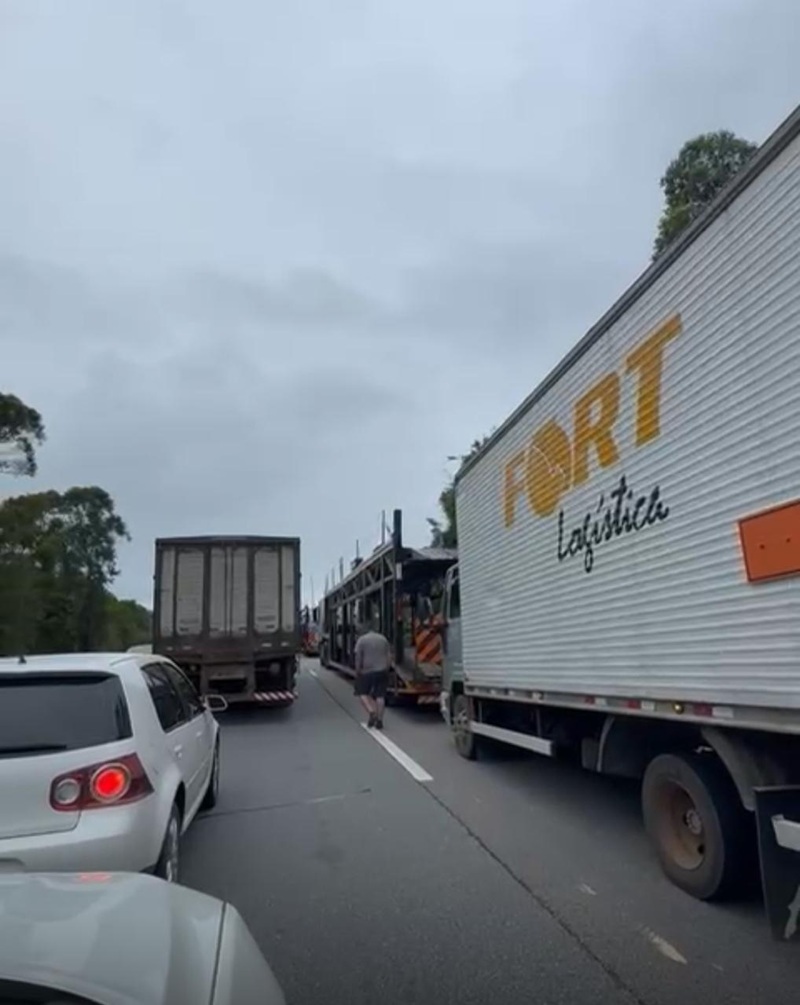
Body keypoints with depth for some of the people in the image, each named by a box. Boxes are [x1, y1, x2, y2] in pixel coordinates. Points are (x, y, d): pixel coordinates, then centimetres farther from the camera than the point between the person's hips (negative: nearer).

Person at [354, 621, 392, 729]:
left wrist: (357, 672, 1)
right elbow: (389, 657, 9)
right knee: (380, 696, 9)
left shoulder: (362, 640, -2)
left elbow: (358, 658, -7)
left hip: (367, 672, -3)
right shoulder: (383, 639, 10)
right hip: (382, 672, 3)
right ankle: (379, 720, 8)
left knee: (363, 693, 12)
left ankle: (371, 712, -7)